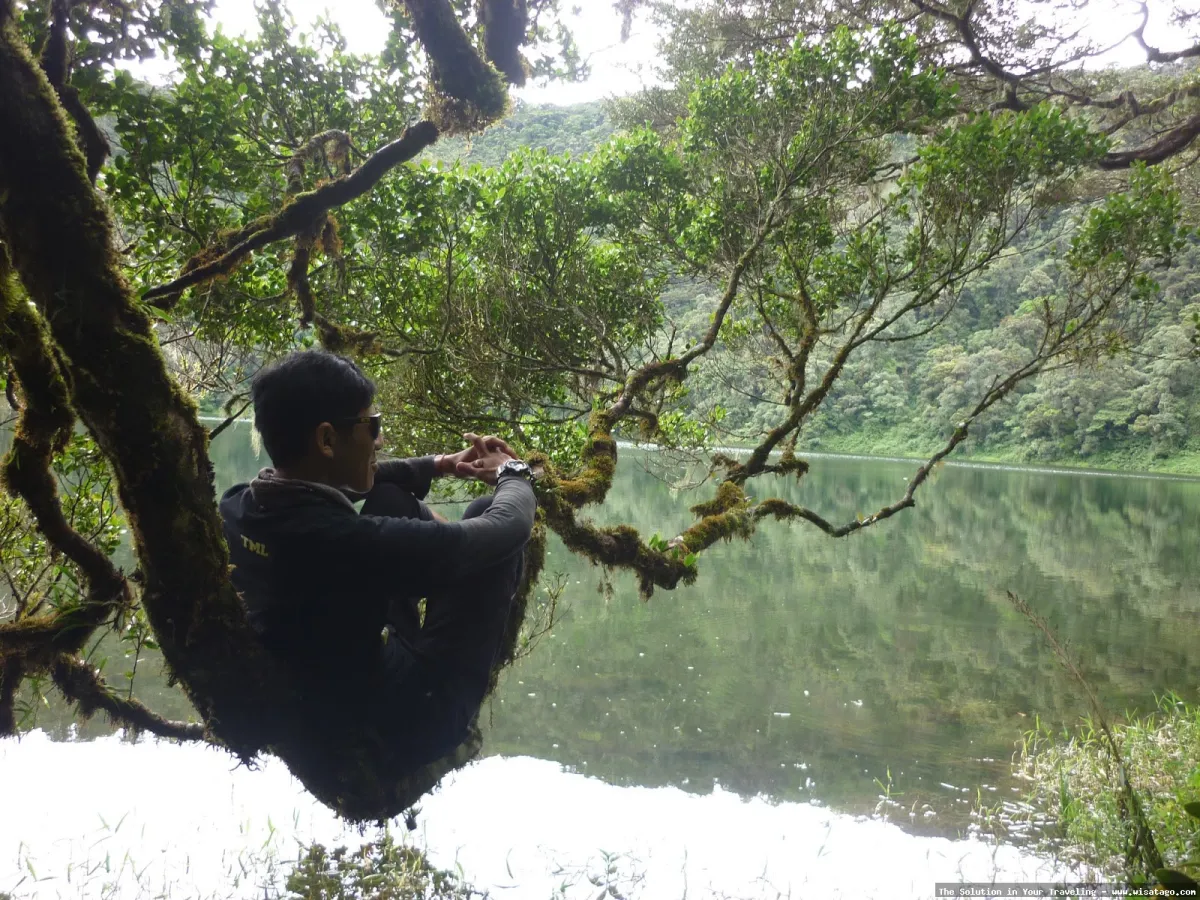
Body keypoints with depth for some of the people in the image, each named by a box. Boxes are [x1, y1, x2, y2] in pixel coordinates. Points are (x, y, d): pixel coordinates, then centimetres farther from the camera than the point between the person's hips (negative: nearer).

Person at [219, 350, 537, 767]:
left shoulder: (232, 507, -14)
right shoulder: (351, 542, -37)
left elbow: (328, 483, 11)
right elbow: (509, 525, -21)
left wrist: (438, 465, 15)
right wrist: (513, 473, 1)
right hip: (400, 731, -7)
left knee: (391, 494, 12)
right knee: (488, 517, -6)